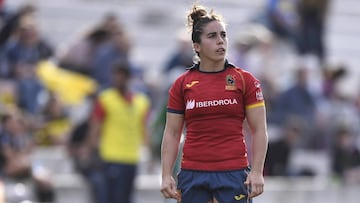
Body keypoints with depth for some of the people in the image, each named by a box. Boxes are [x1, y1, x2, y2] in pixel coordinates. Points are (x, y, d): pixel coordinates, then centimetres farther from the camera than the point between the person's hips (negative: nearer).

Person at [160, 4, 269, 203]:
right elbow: (171, 133, 8)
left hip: (234, 174, -2)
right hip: (193, 176, 2)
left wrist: (257, 172, -8)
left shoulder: (245, 80, 2)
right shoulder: (182, 84, 6)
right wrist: (166, 175, 0)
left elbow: (259, 130, 1)